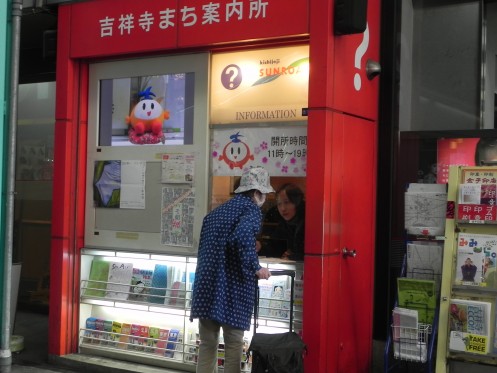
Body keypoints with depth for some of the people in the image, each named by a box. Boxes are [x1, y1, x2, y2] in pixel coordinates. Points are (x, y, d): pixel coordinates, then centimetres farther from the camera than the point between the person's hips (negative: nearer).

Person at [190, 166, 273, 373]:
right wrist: (255, 267, -13)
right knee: (233, 344, 6)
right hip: (232, 287, -6)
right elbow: (242, 237, -24)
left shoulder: (216, 211, 19)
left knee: (207, 344, 13)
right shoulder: (251, 209, -4)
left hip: (206, 285, 6)